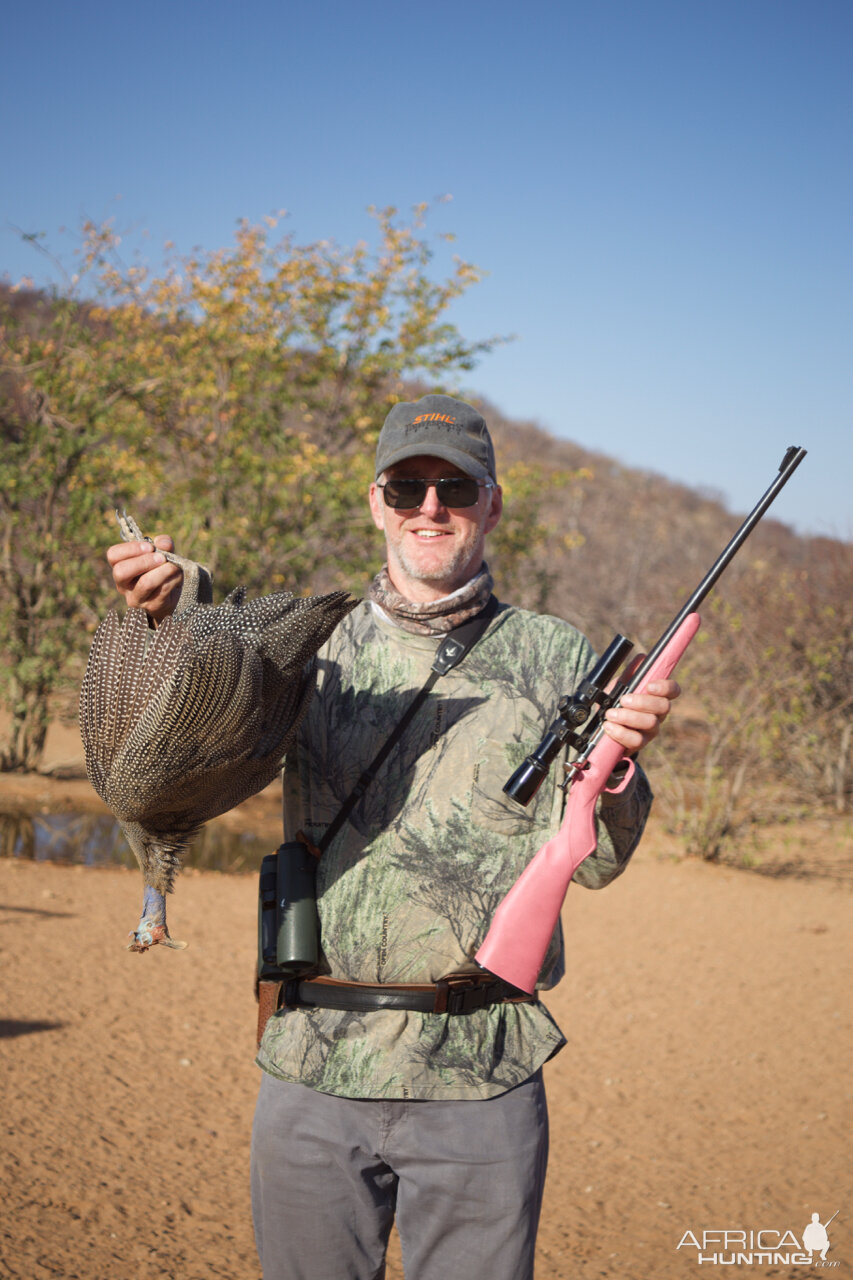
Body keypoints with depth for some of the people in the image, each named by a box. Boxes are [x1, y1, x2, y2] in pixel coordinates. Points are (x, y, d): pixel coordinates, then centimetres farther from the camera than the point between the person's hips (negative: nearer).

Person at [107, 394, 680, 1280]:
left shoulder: (555, 658, 4)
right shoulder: (313, 648, 7)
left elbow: (590, 860, -1)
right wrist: (166, 625, -19)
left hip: (482, 1082, -1)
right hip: (313, 1071, 1)